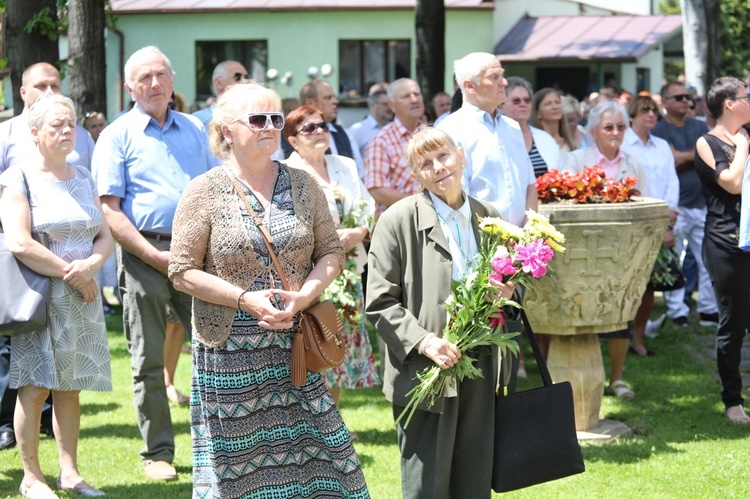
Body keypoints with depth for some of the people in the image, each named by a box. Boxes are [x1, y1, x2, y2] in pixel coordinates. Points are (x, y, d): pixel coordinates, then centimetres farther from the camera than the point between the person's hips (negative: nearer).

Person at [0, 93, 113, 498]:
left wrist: (90, 265, -10)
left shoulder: (83, 178, 14)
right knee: (35, 387, -5)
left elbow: (105, 237, 12)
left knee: (70, 387, 7)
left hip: (82, 297, 5)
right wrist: (71, 273, -14)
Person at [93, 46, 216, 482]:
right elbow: (110, 209, -5)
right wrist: (155, 256, -13)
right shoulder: (118, 136, 1)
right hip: (145, 254, -3)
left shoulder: (193, 130, 14)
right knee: (148, 360, 3)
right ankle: (158, 452, 12)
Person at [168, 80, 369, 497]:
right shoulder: (205, 193, -2)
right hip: (231, 352, -3)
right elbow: (183, 271, -5)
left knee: (315, 458, 0)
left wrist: (305, 295, -10)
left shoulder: (303, 185, 8)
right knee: (238, 459, 2)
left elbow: (332, 252, 9)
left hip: (297, 349, 3)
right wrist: (244, 298, -15)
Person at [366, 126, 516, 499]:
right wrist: (423, 341, -20)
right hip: (423, 375, -4)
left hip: (479, 376, 5)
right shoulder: (400, 219, -3)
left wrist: (507, 293, -1)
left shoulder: (487, 217, 11)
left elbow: (504, 286, 24)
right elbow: (379, 302, -7)